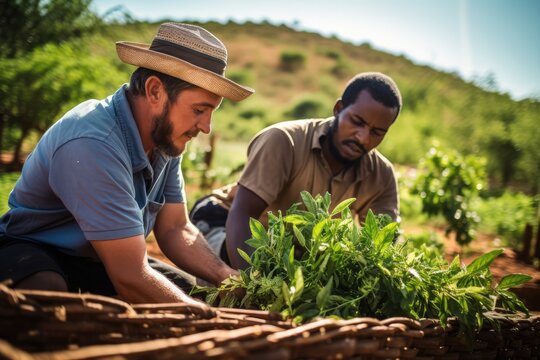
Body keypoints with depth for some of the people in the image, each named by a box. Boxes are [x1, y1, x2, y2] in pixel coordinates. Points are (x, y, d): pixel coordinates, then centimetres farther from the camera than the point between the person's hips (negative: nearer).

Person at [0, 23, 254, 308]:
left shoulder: (165, 136, -8)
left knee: (194, 292, -6)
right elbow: (132, 278, -33)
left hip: (95, 262, 8)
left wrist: (233, 281, -15)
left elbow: (175, 230, -1)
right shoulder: (94, 145, -33)